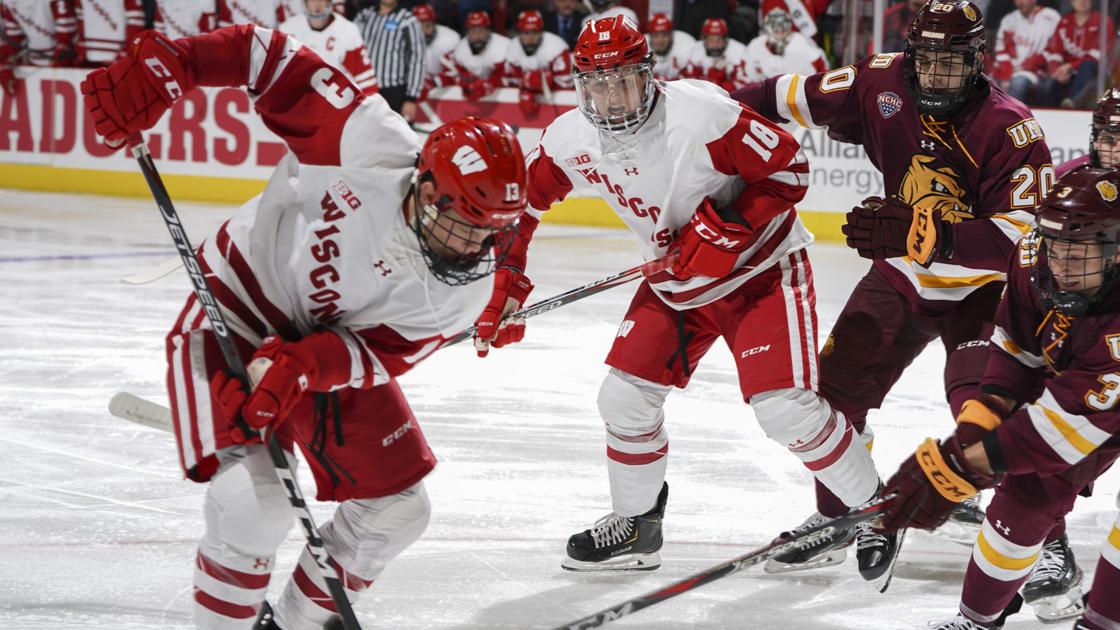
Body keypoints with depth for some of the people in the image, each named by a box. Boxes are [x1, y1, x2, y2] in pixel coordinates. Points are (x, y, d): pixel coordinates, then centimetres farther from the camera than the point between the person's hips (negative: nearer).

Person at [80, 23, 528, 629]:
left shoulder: (464, 288, -17)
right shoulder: (372, 143, -30)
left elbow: (381, 355, -17)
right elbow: (272, 55, -23)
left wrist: (302, 366, -35)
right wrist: (163, 65, -32)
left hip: (333, 345, 6)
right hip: (239, 308, -5)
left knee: (398, 507, 8)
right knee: (255, 503, -23)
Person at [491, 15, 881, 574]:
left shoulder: (700, 114, -29)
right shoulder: (569, 141, -11)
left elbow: (788, 168, -23)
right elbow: (520, 202, 5)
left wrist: (726, 228, -27)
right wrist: (505, 281, -2)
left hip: (761, 268, -6)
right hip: (674, 283, 6)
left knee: (785, 406, -16)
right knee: (625, 394, 0)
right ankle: (635, 525, 22)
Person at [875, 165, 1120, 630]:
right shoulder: (1034, 260, -26)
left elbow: (1069, 417, -44)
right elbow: (1016, 347, -10)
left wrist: (959, 465, -44)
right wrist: (979, 422, -24)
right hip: (1066, 374, 4)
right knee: (1028, 492, -2)